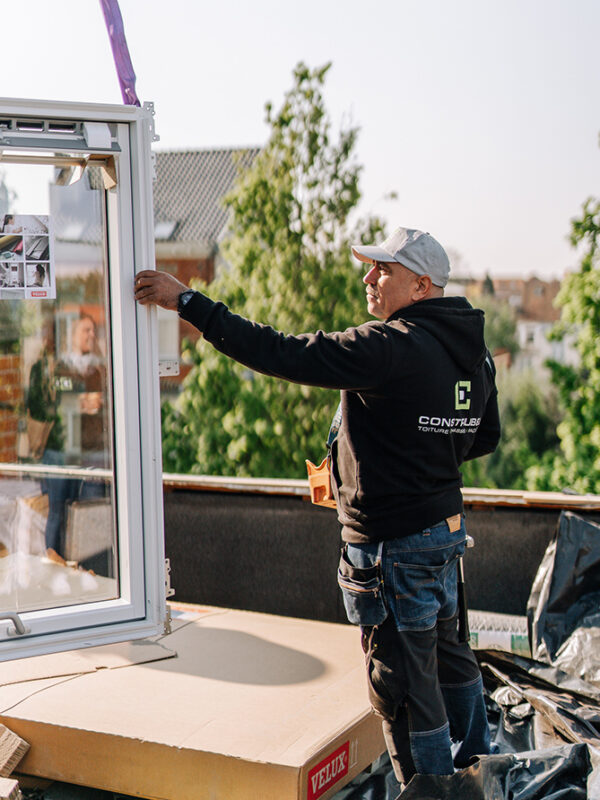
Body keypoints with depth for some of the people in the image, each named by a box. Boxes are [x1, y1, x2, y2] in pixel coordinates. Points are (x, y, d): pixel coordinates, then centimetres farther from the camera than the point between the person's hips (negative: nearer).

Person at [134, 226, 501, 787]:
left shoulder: (391, 347, -23)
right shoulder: (473, 350, 6)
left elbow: (281, 354, -25)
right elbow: (485, 439, 18)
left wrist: (187, 302, -20)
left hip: (394, 544, -10)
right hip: (445, 525, 10)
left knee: (403, 684, 4)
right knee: (446, 652, 27)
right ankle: (475, 767, 46)